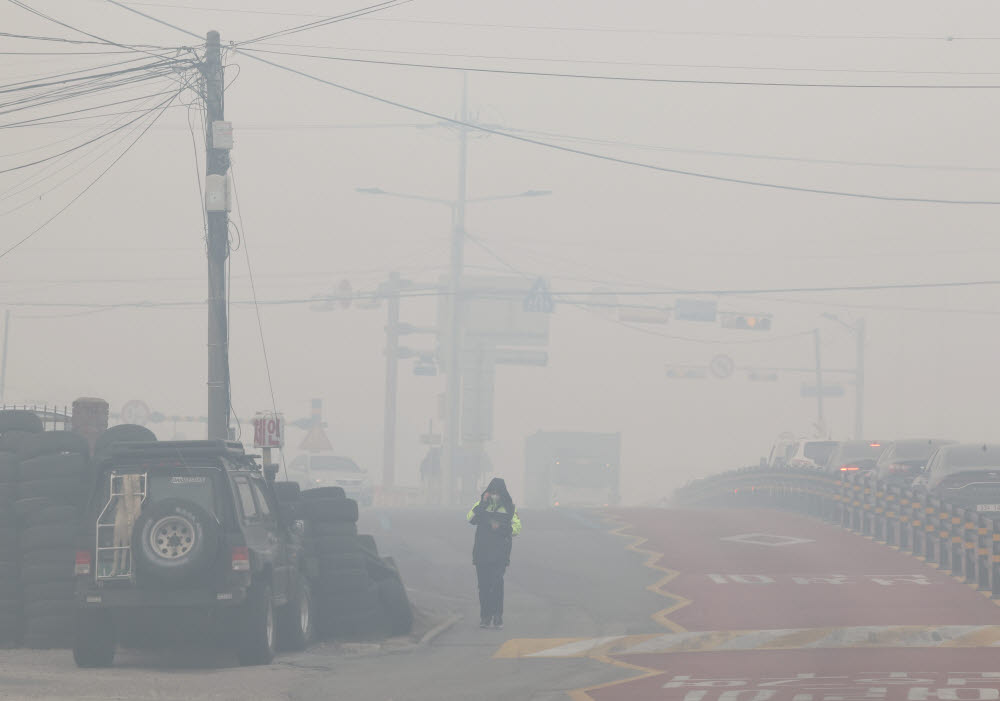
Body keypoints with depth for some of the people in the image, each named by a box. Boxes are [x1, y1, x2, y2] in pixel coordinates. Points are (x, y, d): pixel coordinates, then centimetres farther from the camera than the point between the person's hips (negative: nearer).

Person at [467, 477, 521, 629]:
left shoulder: (509, 507, 7)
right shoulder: (482, 505, 8)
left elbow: (517, 528, 4)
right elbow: (471, 519, -7)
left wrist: (501, 527, -12)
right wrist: (483, 504, -15)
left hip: (500, 552, -1)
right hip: (482, 551, 1)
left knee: (497, 583, -11)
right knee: (483, 584, 1)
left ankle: (497, 617, -5)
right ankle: (485, 617, 9)